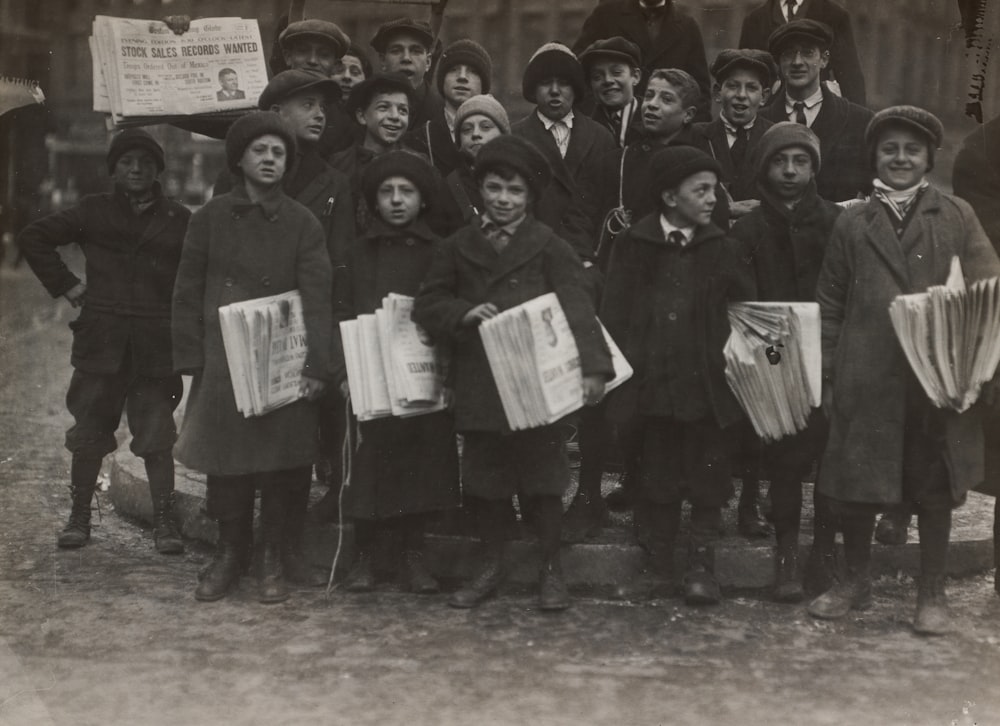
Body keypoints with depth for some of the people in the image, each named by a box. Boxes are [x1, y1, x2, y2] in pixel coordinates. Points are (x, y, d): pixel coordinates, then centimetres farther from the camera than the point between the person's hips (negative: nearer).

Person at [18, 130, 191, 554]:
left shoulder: (178, 220, 5)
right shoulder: (93, 212, 8)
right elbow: (32, 238, 13)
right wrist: (64, 285, 6)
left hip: (156, 347, -1)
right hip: (100, 341, 1)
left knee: (157, 438, -1)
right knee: (88, 435, 7)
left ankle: (164, 522, 7)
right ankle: (79, 516, 20)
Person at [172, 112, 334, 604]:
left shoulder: (302, 224, 3)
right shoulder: (210, 218, 6)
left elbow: (317, 299, -2)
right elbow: (188, 293, 6)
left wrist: (316, 366, -12)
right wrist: (191, 360, -2)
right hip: (223, 362, 1)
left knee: (281, 466, 1)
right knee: (225, 462, 5)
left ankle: (274, 562, 14)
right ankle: (228, 555, 20)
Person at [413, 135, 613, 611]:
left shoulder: (548, 247, -3)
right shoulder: (459, 247, 8)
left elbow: (577, 308, -13)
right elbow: (427, 304, 7)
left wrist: (593, 367, -26)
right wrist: (464, 312, -14)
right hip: (477, 386, 3)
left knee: (542, 480, 5)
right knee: (482, 481, 11)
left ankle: (551, 569, 20)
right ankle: (491, 564, 28)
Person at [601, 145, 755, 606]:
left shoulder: (722, 249, 3)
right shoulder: (633, 246, 1)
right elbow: (614, 314, 1)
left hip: (709, 385, 0)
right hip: (652, 385, 0)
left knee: (707, 479, 5)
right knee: (655, 479, 9)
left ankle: (701, 567, 17)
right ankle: (656, 567, 20)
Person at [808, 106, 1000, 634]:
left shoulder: (957, 217, 7)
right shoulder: (852, 225, 9)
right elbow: (830, 307, 8)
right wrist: (826, 377, 2)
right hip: (867, 379, 1)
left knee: (935, 491, 7)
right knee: (853, 488, 5)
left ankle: (932, 595, 22)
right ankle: (856, 582, 27)